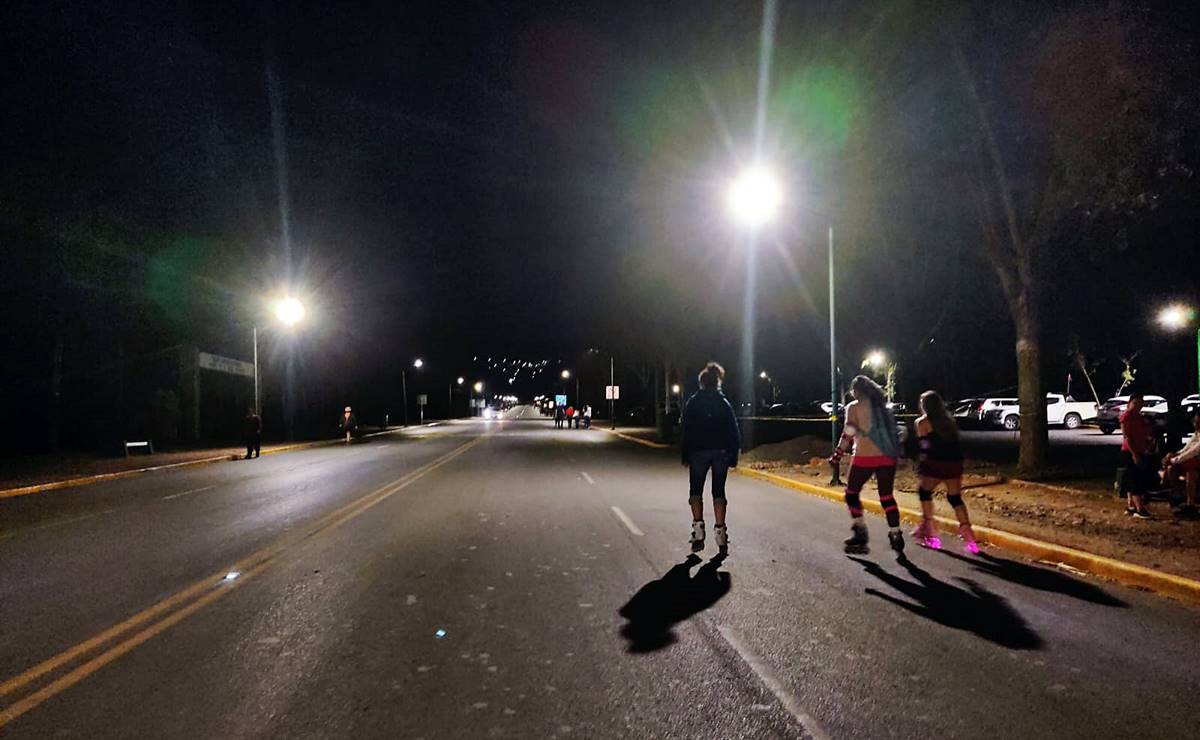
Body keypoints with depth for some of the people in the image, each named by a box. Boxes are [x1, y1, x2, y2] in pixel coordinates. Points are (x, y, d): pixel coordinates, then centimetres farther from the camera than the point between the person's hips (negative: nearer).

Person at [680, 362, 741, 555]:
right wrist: (733, 456, 6)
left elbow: (686, 430, -4)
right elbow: (734, 432, 2)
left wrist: (685, 455, 1)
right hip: (721, 452, 2)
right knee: (718, 492, 8)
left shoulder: (693, 402, -1)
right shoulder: (724, 403, 4)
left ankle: (698, 529, -4)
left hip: (698, 452, -2)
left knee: (695, 491, 9)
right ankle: (720, 531, 3)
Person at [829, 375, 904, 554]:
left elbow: (849, 433, -12)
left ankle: (859, 531, 4)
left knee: (852, 493, 11)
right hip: (887, 457, 5)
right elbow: (891, 430, 14)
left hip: (865, 458, -5)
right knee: (887, 496, 15)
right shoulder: (882, 406, 13)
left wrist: (838, 453, -6)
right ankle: (896, 535, 13)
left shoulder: (854, 407, -3)